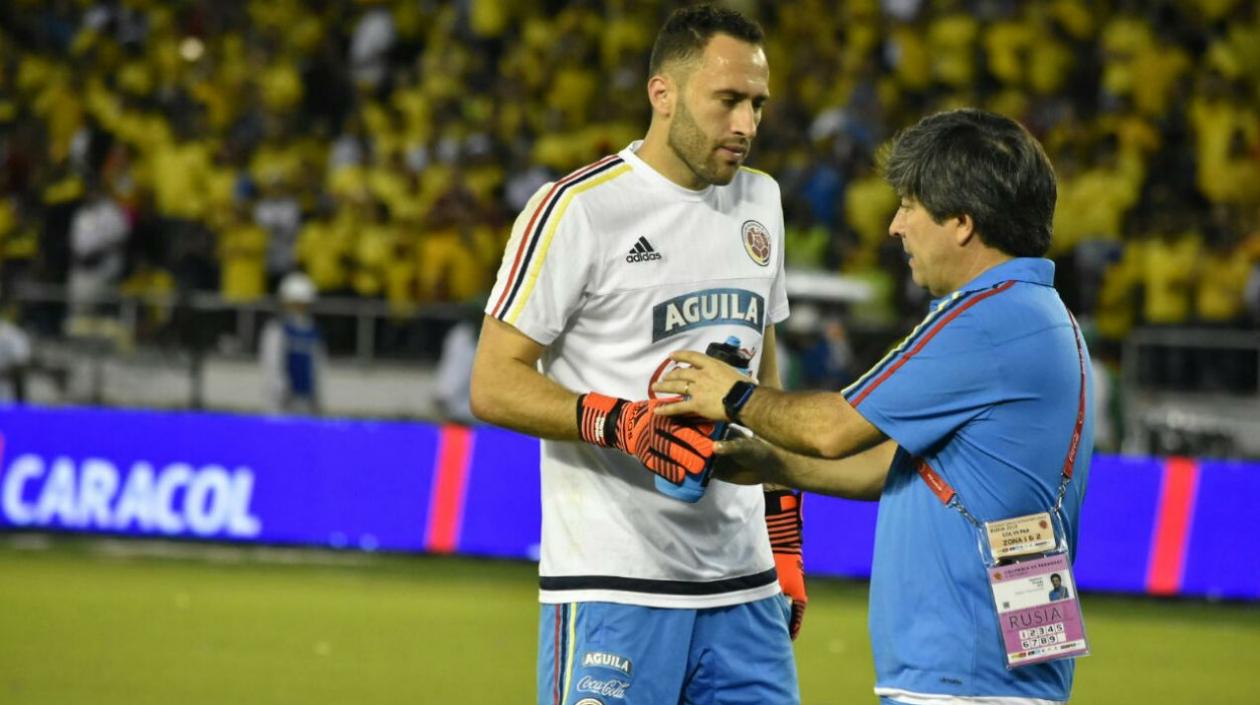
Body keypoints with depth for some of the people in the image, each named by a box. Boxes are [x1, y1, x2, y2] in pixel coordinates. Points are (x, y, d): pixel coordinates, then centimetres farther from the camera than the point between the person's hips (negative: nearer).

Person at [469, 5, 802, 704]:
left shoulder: (759, 201, 14)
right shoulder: (579, 209, -8)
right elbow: (493, 385, -10)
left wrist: (785, 539, 20)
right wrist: (621, 423, -25)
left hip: (742, 584, 6)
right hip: (614, 587, -6)